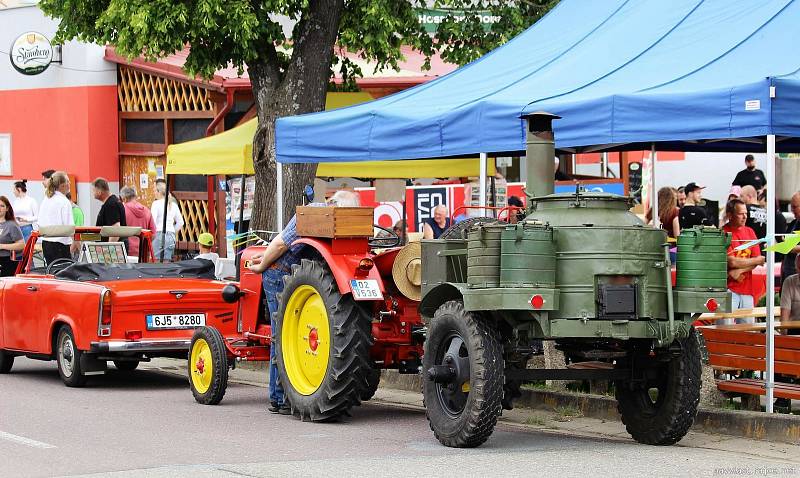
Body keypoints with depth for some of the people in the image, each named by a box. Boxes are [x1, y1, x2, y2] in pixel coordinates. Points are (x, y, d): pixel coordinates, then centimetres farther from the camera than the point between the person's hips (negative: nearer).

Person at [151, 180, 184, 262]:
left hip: (159, 234, -6)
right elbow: (180, 223, 16)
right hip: (171, 236, 6)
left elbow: (152, 221, -14)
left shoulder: (156, 203, -5)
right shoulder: (173, 204, 13)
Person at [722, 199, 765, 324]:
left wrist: (739, 271, -11)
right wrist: (757, 260, -1)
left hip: (746, 289, 6)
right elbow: (732, 262, -15)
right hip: (729, 289, -6)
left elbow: (757, 261, 7)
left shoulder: (749, 232, 13)